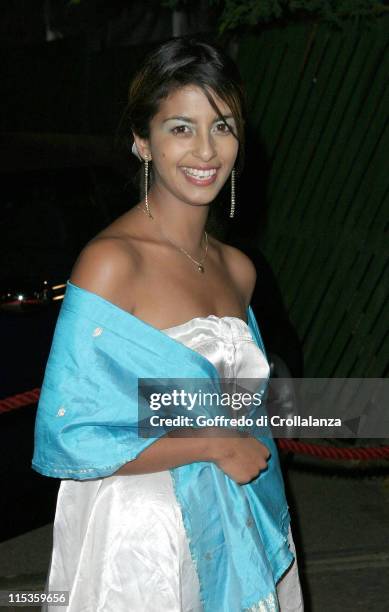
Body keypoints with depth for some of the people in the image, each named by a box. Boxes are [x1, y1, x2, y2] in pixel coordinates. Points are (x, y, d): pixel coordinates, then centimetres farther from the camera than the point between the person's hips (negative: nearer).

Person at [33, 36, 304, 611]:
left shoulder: (237, 269, 3)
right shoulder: (111, 261, -19)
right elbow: (67, 439, -23)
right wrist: (214, 445, -17)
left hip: (231, 533, 6)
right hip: (141, 536, -6)